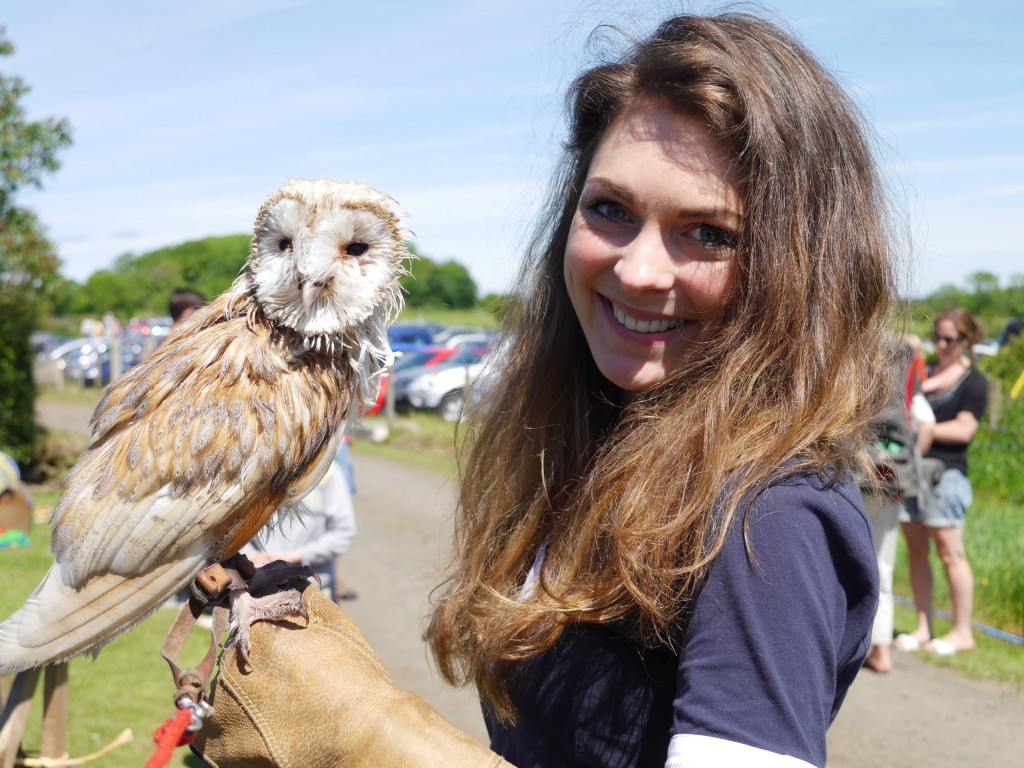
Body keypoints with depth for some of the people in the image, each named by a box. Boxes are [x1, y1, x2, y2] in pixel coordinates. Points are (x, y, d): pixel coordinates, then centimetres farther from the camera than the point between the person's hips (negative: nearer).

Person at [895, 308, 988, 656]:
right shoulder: (926, 373, 18)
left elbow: (964, 429, -10)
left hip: (945, 474, -6)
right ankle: (923, 628, 14)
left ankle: (962, 632, 6)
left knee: (950, 552, -3)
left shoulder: (974, 382, -1)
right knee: (916, 551, 7)